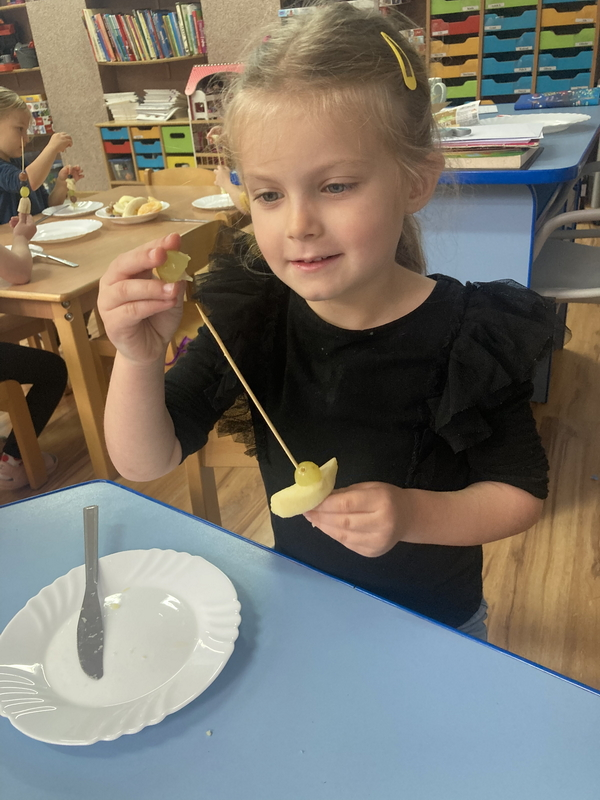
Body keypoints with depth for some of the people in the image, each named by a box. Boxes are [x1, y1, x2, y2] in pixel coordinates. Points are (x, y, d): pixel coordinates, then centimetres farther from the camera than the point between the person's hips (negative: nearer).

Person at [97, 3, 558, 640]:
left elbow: (522, 492, -13)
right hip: (299, 604, 2)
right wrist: (137, 359, -37)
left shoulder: (468, 334, -25)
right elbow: (145, 462, -18)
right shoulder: (249, 313, -18)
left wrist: (414, 515, -30)